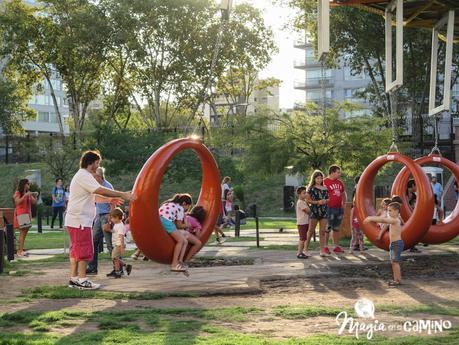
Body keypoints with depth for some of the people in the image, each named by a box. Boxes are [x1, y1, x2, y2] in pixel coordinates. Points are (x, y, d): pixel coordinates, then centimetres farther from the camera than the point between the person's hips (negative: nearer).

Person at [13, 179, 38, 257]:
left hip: (27, 214, 7)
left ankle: (20, 251, 9)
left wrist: (35, 196, -5)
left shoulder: (28, 193, 14)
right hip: (20, 214, -7)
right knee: (22, 232, -12)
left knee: (24, 233, 5)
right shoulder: (18, 193, -5)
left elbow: (34, 202, 12)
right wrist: (25, 195, -25)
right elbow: (17, 202, -21)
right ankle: (21, 251, -13)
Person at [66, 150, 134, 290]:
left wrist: (112, 199, 17)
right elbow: (101, 191, -23)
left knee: (76, 249, 12)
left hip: (76, 220, 11)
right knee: (84, 250, -6)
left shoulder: (82, 176, 21)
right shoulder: (84, 176, -13)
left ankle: (73, 279, 16)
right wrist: (122, 195, -20)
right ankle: (82, 280, -4)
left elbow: (95, 196, 23)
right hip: (80, 221, -11)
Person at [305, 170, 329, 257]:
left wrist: (325, 201, -3)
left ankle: (322, 250, 5)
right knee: (311, 231, 0)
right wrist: (317, 202, -15)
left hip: (324, 211, 4)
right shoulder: (311, 188, -1)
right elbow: (307, 200, -4)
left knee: (322, 231, 3)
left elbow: (328, 198, 19)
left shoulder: (325, 188, 12)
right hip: (314, 210, -4)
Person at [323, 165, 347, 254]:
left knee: (336, 228, 12)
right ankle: (325, 246, 4)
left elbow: (343, 194, 26)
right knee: (327, 228, -2)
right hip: (329, 209, -7)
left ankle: (336, 246, 18)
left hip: (339, 208, 7)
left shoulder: (340, 182, 14)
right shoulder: (325, 182, -9)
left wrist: (344, 204, 16)